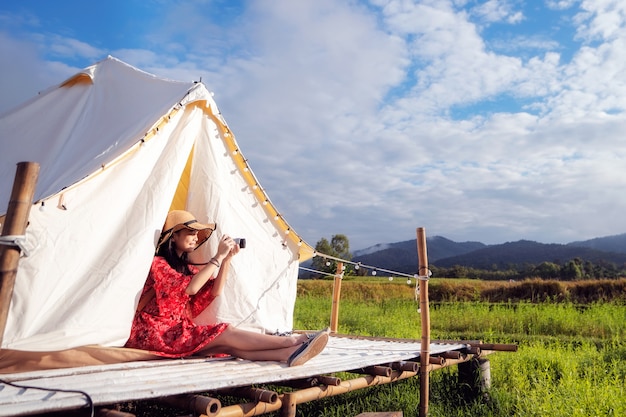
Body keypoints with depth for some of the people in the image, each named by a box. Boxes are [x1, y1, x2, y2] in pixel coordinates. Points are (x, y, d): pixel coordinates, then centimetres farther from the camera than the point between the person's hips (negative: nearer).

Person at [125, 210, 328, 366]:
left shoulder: (186, 267, 15)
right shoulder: (157, 264, -11)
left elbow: (214, 292, 6)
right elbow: (190, 288, -26)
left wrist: (226, 260, -5)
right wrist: (218, 257, -21)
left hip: (178, 331, 7)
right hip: (155, 335, -7)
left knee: (226, 345, -21)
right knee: (225, 333, -24)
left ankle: (289, 354, -42)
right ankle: (293, 341, -30)